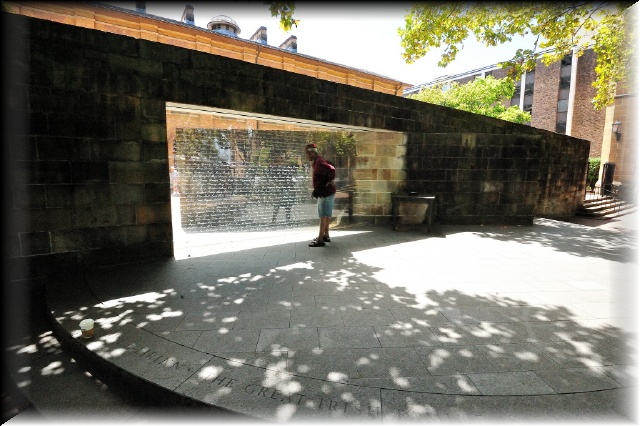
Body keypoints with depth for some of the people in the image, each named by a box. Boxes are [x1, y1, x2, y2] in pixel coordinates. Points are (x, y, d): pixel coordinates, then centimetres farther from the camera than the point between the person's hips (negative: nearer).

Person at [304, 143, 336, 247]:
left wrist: (329, 182, -19)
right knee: (325, 215, 17)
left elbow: (332, 170, -33)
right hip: (323, 192, 10)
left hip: (326, 192, -10)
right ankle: (326, 235, 29)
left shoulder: (319, 162, -19)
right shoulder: (315, 162, 12)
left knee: (324, 216, -5)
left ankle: (320, 239, 0)